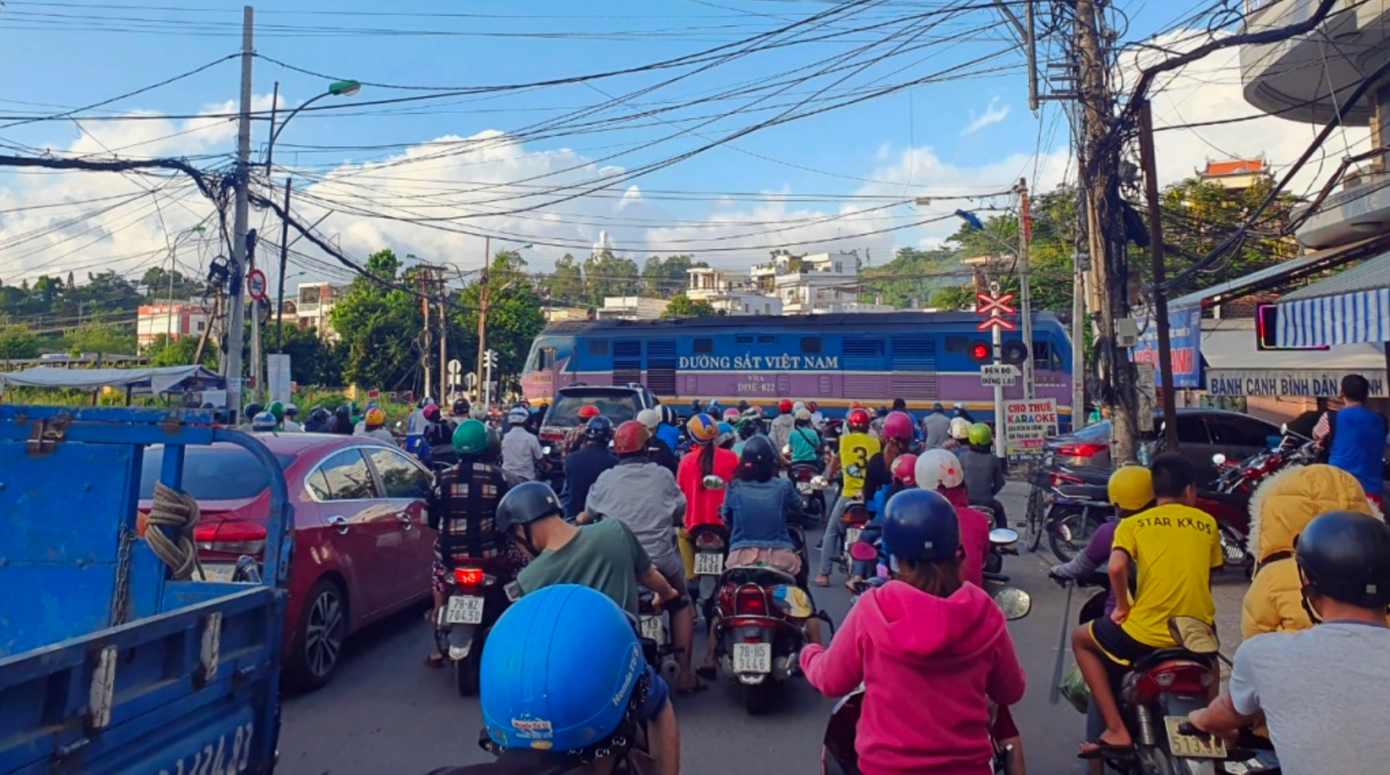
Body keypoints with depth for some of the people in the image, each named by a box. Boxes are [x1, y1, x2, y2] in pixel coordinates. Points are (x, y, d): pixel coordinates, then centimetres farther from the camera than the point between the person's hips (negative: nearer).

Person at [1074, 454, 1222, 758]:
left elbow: (1116, 567, -18)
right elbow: (1208, 580, 17)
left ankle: (1116, 731, 11)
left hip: (1147, 634, -5)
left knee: (1082, 638, 21)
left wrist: (1122, 606, -2)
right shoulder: (1207, 523, 10)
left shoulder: (1133, 524, -1)